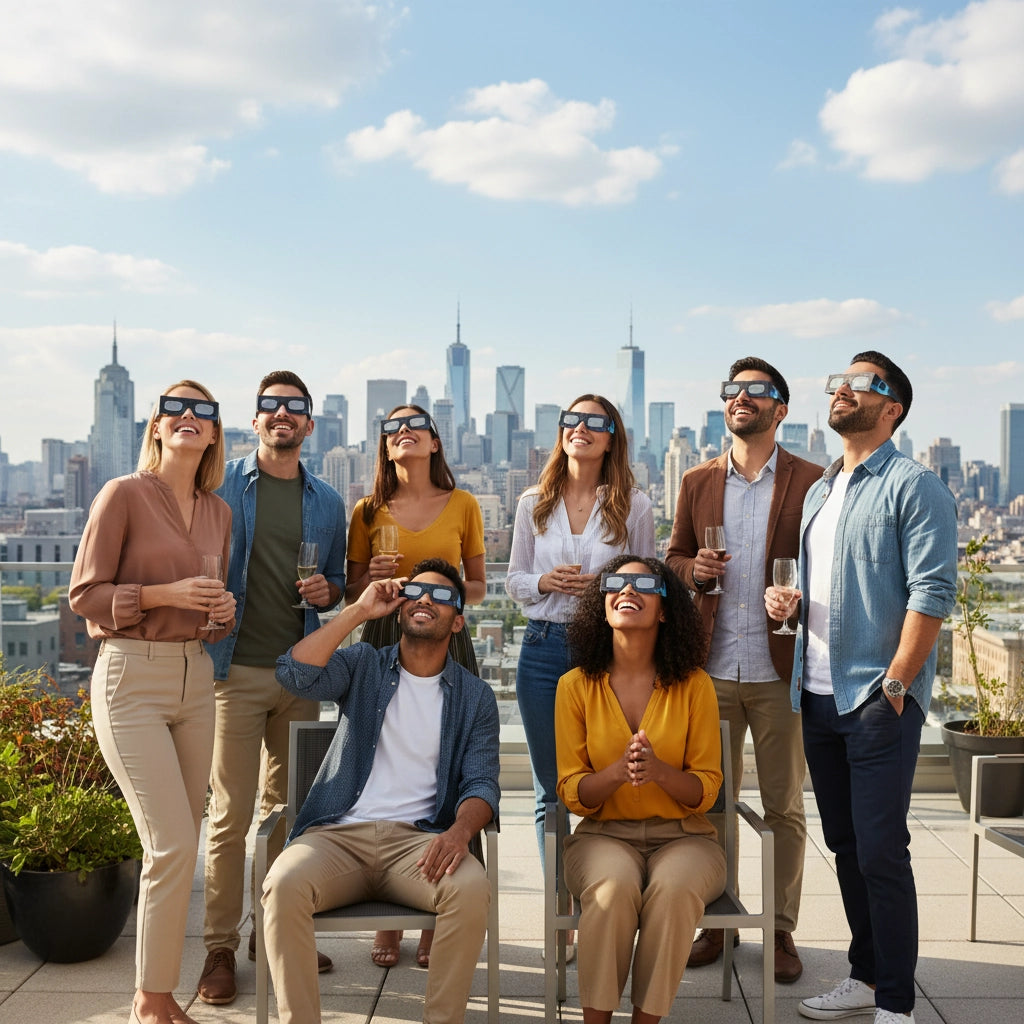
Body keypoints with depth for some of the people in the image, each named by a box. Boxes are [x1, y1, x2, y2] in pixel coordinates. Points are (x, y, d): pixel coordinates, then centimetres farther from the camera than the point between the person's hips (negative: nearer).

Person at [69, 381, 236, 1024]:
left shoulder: (219, 512, 12)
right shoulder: (124, 495, -6)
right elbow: (84, 594, -7)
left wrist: (223, 609, 0)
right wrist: (164, 594, -18)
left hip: (196, 679, 6)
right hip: (132, 679, -6)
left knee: (181, 845, 8)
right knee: (172, 845, -11)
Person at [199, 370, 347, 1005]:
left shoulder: (328, 503, 12)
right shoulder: (224, 486, 1)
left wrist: (327, 591, -3)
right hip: (236, 668, -3)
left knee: (288, 808, 11)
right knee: (231, 813, -2)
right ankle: (221, 947, 9)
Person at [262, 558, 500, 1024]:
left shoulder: (475, 696, 14)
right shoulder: (363, 666, 14)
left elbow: (481, 782, 4)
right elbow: (294, 673, -6)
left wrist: (460, 829, -19)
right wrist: (359, 610, -4)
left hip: (418, 839, 0)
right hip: (338, 833, 0)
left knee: (471, 887, -32)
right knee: (284, 884, -32)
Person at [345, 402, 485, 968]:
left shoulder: (462, 506, 8)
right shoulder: (368, 512, 9)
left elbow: (478, 586, 12)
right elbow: (350, 593, 12)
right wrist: (373, 576, -9)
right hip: (384, 643, 1)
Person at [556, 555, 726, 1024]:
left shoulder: (694, 685, -1)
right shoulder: (575, 686, 0)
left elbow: (705, 791, 0)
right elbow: (572, 794, 1)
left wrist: (658, 770, -22)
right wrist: (619, 771, -21)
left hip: (682, 834, 0)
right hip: (604, 833, 0)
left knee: (673, 889, -32)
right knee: (613, 888, -32)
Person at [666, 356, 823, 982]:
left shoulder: (810, 482, 0)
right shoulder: (698, 482, 10)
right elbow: (674, 558, 15)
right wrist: (694, 569, -7)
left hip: (781, 671, -3)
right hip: (712, 670, 3)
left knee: (784, 808, 7)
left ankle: (782, 929, 21)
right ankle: (715, 921, 23)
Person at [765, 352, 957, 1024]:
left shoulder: (914, 486, -7)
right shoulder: (819, 491, 17)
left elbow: (933, 591, -15)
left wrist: (895, 683, -19)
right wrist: (788, 599, 3)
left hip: (880, 699, -7)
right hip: (819, 694, 8)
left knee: (881, 851, -4)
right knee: (846, 844, 14)